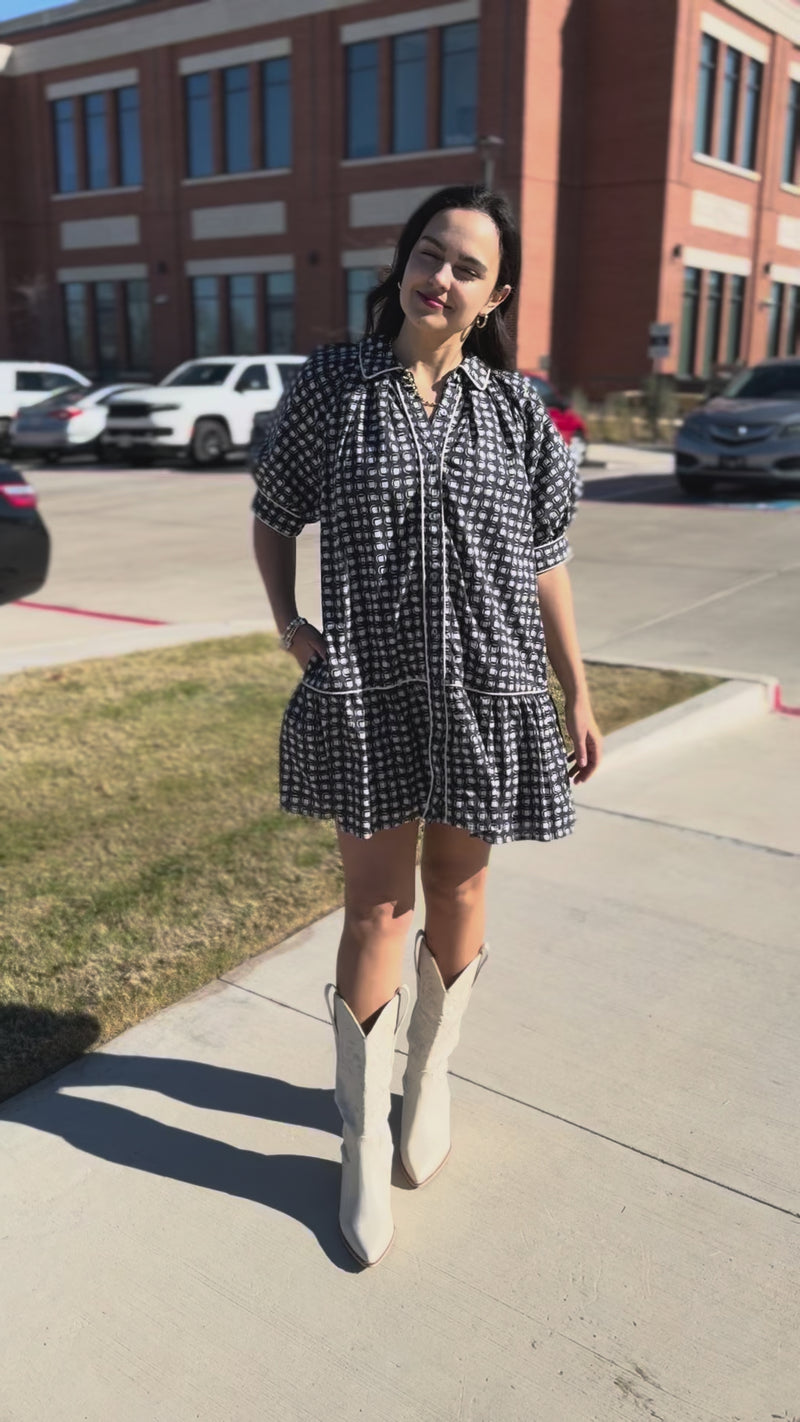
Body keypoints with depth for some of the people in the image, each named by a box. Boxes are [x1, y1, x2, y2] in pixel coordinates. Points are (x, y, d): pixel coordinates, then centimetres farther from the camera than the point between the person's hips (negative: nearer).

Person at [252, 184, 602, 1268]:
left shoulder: (517, 407, 2)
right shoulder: (332, 387, -1)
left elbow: (545, 561, 7)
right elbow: (275, 513, 11)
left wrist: (579, 694, 6)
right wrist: (287, 620, -4)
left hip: (488, 690, 2)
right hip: (369, 690, -1)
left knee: (457, 885, 13)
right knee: (377, 906, 3)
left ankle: (430, 1080, 39)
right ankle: (364, 1148, 21)